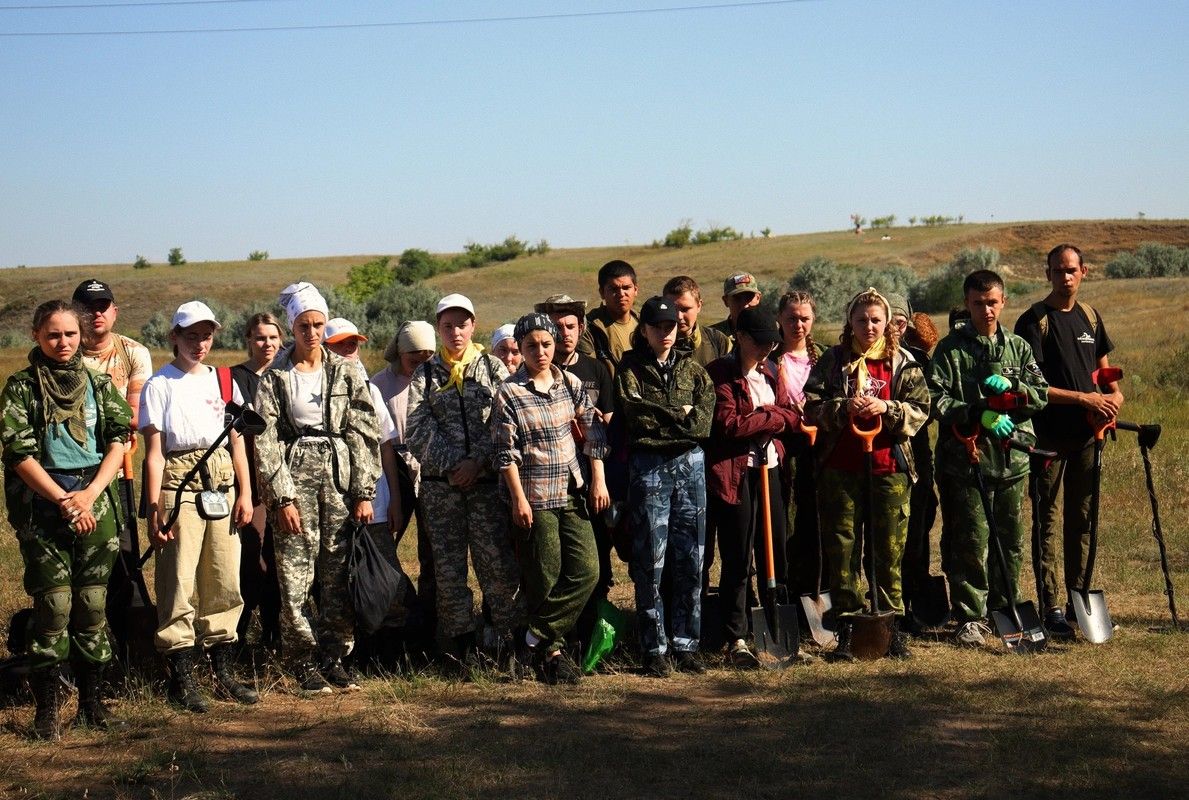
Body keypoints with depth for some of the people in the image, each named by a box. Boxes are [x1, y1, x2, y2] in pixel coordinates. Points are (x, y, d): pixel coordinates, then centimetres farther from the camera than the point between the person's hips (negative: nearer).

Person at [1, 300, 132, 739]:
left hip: (96, 503, 3)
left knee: (92, 603, 5)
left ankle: (91, 699, 15)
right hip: (42, 503, -3)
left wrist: (89, 494, -9)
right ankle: (47, 707, 2)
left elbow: (117, 443, 5)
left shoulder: (99, 383, 10)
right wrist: (63, 500, -12)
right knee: (54, 604, -6)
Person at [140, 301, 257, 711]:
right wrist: (155, 507, -10)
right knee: (179, 582, -5)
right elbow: (154, 450, -4)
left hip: (221, 483, 5)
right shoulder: (159, 385, 1)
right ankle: (181, 677, 1)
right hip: (179, 485, -4)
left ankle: (223, 669, 15)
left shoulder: (223, 381, 15)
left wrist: (245, 494, 7)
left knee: (225, 581, 6)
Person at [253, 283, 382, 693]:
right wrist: (281, 497, -9)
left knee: (339, 575, 2)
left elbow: (365, 433, 5)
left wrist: (363, 493, -2)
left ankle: (335, 657, 13)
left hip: (339, 476, 2)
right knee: (295, 577, -4)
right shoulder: (274, 377, 2)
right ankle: (304, 662, 6)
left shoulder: (346, 372, 7)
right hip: (294, 476, -2)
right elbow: (265, 442, -1)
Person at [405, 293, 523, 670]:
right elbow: (417, 429, 0)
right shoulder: (425, 375, 10)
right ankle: (461, 640, 10)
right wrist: (453, 464, -11)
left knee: (498, 560, -6)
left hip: (487, 480, -1)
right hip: (440, 483, 1)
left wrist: (478, 460, -11)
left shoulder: (493, 368, 9)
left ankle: (507, 637, 2)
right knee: (448, 564, 3)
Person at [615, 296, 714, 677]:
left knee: (691, 559, 3)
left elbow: (703, 423, -1)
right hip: (648, 466, -3)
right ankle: (654, 650, 3)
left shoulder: (694, 370, 12)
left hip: (691, 463, 3)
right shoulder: (630, 370, 5)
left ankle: (687, 645, 11)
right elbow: (636, 417, -11)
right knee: (650, 561, -4)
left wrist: (659, 418, -9)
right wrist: (680, 416, -5)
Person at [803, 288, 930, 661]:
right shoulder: (832, 361, 7)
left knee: (890, 547, 2)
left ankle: (894, 626, 11)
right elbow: (812, 407, 1)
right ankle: (847, 626, 9)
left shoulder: (903, 363, 8)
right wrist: (844, 406, -16)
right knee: (843, 547, 2)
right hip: (841, 466, 0)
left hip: (889, 466, 0)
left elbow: (920, 410, 1)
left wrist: (886, 408, -15)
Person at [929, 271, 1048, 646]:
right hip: (966, 459, -4)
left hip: (1012, 460, 4)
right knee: (972, 543, -5)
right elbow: (938, 401, -7)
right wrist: (981, 415, -17)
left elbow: (1041, 394, 8)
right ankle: (971, 618, 1)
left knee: (1010, 541, 10)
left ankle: (1004, 608, 23)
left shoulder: (1018, 348, 13)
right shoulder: (950, 349, 1)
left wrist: (1011, 386, -11)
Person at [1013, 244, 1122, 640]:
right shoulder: (1034, 321, -7)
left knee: (1082, 519, 10)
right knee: (1047, 523, -1)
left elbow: (1103, 366, 23)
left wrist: (1114, 393, 1)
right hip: (1048, 436, -6)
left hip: (1086, 433, 6)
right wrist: (1084, 398, -15)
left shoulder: (1089, 317, 12)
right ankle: (1050, 606, 1)